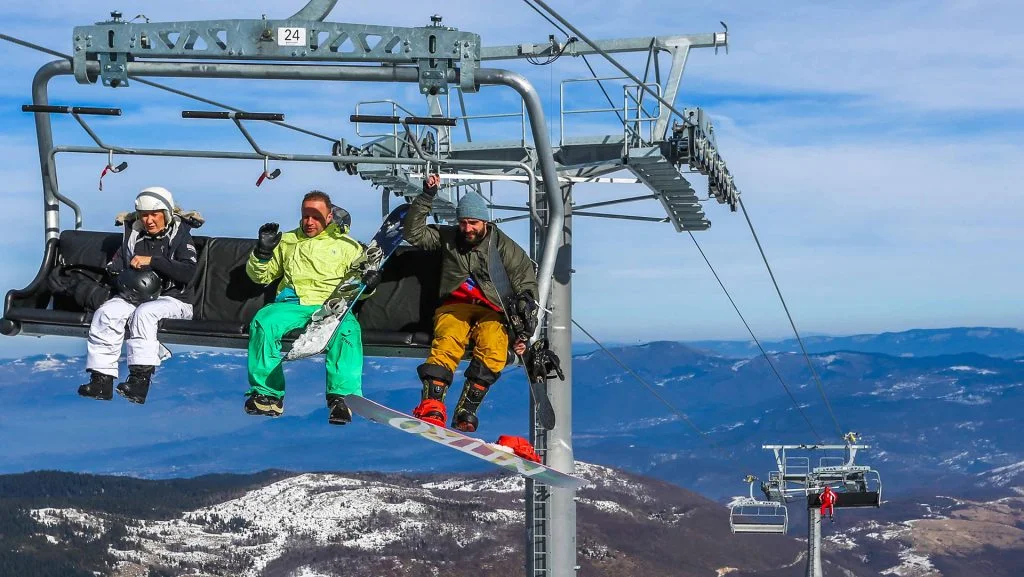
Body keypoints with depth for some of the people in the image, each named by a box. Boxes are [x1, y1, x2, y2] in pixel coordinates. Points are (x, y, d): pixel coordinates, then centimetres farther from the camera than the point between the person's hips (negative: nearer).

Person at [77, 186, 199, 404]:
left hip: (173, 299, -5)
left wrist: (152, 261, -22)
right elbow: (114, 268, 12)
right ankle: (102, 380, -26)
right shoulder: (133, 234, 9)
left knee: (143, 313, -35)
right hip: (135, 296, 5)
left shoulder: (179, 235, -4)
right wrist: (126, 282, -10)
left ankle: (140, 379, -40)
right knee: (106, 313, -23)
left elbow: (188, 271, -18)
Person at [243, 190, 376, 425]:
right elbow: (260, 275, 24)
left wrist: (367, 282, -11)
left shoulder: (346, 245, 18)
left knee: (347, 330, -36)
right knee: (264, 322, -31)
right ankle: (267, 394, -24)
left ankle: (342, 396, -37)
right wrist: (262, 251, 4)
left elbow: (358, 283, 14)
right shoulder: (287, 241, 24)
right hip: (292, 305, 2)